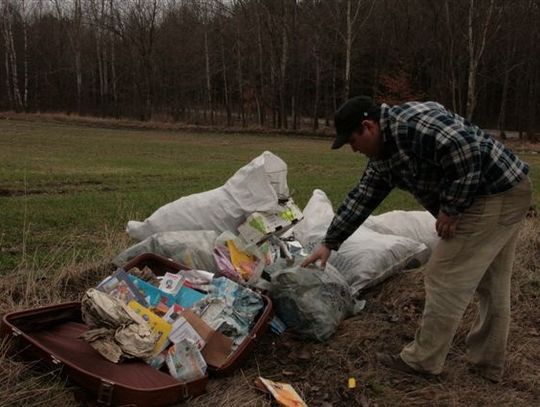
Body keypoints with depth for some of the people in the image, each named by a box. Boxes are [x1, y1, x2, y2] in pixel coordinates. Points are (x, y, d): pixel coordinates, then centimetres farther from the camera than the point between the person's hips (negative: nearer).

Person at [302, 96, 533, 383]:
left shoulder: (409, 123, -21)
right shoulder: (383, 156, 11)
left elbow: (465, 151, -30)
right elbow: (361, 198, 17)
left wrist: (451, 208, -20)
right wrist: (329, 243, 20)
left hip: (495, 196, -11)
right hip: (503, 196, 11)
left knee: (445, 280, -3)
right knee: (491, 286, 18)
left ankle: (423, 360, 11)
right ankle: (488, 363, 32)